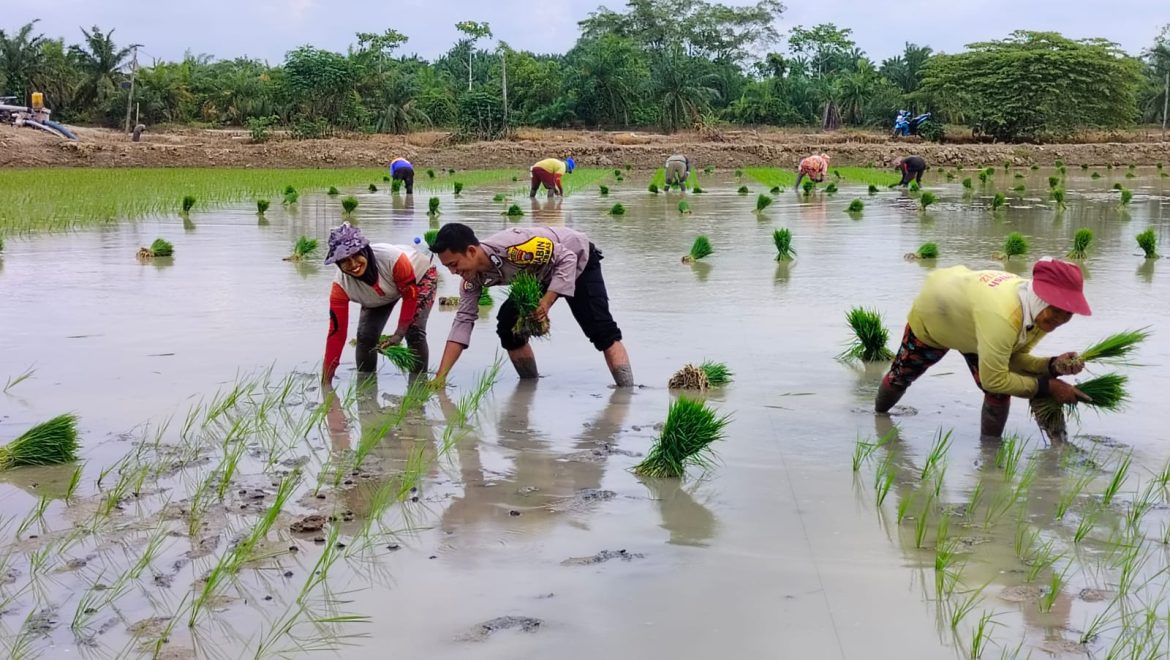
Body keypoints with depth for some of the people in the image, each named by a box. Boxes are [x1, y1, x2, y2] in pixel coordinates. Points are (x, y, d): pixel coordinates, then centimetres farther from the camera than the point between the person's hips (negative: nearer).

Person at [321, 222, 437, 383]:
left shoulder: (393, 258, -44)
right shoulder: (341, 285, -32)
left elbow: (410, 295, -26)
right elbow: (336, 333, -29)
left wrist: (398, 334, -31)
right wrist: (325, 380, -32)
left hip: (420, 274, -3)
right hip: (381, 295, 4)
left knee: (414, 331, -21)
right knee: (365, 335, -10)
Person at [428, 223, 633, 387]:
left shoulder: (511, 247, -40)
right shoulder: (472, 276, -17)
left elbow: (566, 258, -31)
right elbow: (463, 320, -15)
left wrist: (547, 301, -38)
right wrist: (440, 376, -21)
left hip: (577, 261, -7)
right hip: (542, 275, 7)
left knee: (601, 330, -18)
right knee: (508, 326, -6)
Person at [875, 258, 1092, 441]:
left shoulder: (1043, 313, -27)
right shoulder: (1001, 317, -52)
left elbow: (1013, 357, -15)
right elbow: (993, 380, -43)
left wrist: (1052, 366, -32)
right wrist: (1048, 386, -38)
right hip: (930, 317, -5)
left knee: (1000, 393, -12)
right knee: (901, 374, 20)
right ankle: (878, 415, 52)